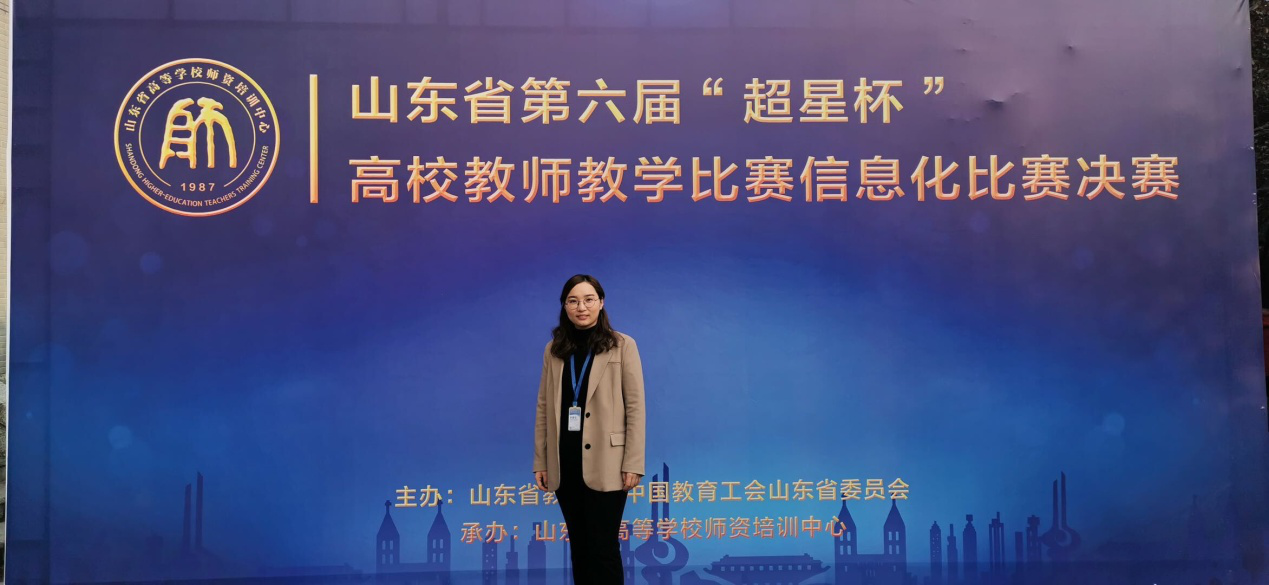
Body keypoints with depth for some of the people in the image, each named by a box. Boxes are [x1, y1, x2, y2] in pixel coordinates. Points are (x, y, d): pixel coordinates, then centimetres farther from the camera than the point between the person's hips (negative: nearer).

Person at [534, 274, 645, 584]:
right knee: (578, 545, 12)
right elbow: (543, 408, 8)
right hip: (565, 463, 4)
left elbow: (635, 407, -5)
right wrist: (540, 462, 5)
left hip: (604, 464, -4)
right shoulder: (554, 350, 9)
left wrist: (633, 463, -10)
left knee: (603, 547, 0)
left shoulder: (622, 346, -1)